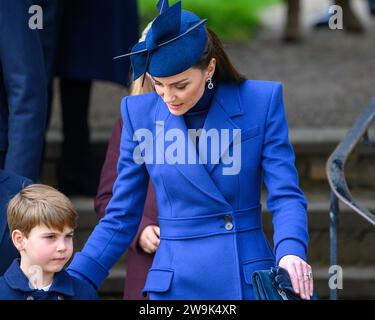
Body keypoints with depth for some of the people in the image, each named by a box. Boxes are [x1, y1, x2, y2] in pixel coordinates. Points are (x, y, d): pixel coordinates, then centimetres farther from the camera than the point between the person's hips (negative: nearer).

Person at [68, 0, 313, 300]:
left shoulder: (260, 101, -3)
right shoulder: (140, 112, 2)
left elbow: (285, 194, -5)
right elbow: (121, 218, 7)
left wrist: (290, 252, -25)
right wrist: (72, 282, -2)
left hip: (250, 281, -1)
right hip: (176, 285, 2)